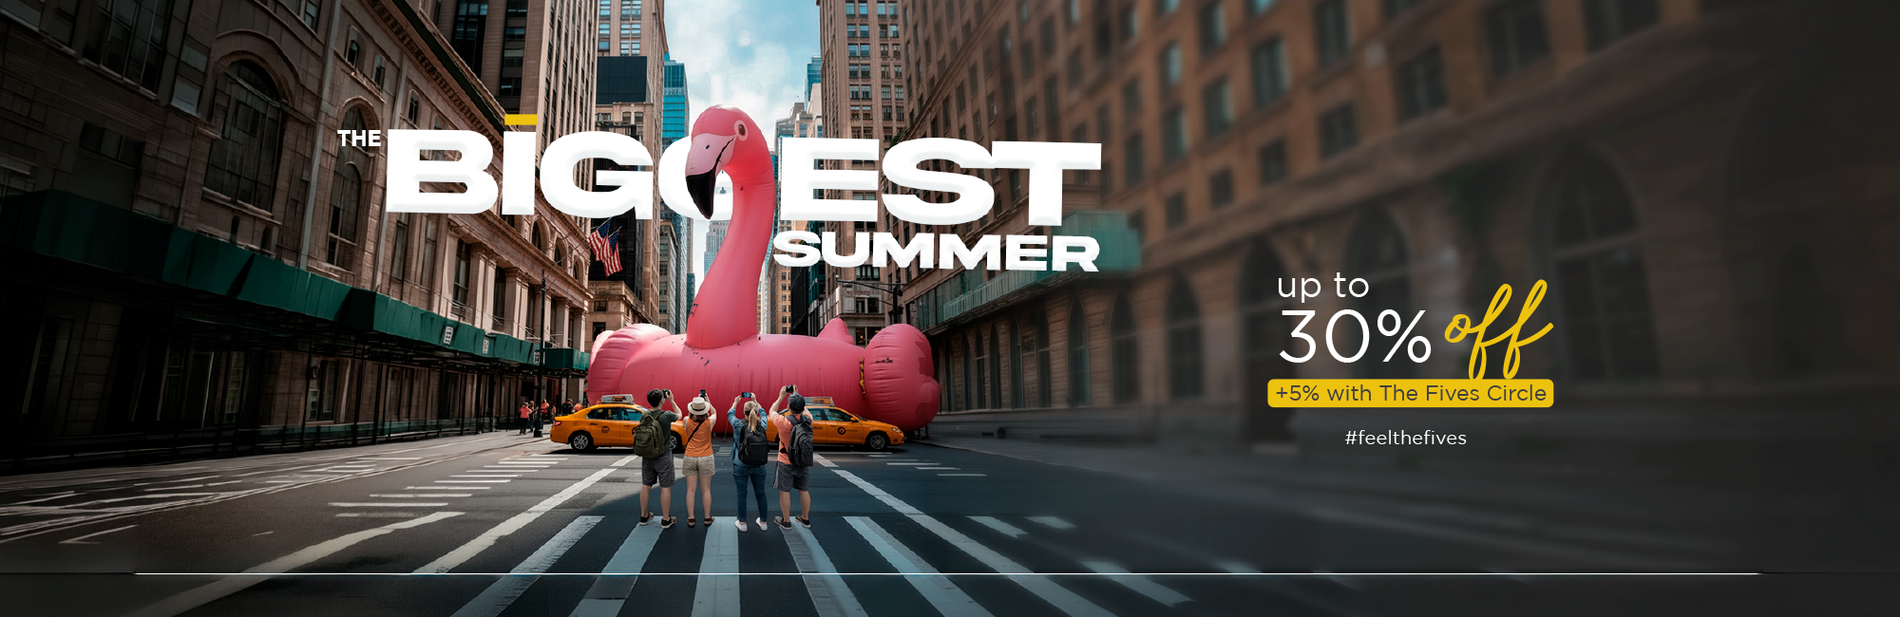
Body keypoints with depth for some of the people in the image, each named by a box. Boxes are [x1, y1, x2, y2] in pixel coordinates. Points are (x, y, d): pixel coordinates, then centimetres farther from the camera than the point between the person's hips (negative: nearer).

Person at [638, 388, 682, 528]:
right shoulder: (666, 415, -18)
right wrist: (671, 400, 10)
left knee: (646, 486, 17)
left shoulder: (644, 415, -7)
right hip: (663, 457, -5)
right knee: (665, 488, 4)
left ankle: (644, 516, 30)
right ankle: (666, 520, 11)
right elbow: (679, 414, 3)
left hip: (647, 456, 5)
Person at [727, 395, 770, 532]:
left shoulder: (738, 425, -15)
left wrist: (736, 402, 24)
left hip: (741, 466, -2)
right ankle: (763, 522, 25)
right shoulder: (762, 425, -11)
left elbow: (730, 414, 8)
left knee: (741, 495, 10)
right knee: (760, 494, 14)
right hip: (759, 466, 2)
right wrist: (755, 401, 26)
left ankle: (742, 523, 19)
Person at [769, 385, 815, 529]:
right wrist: (796, 396, 19)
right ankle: (805, 519, 27)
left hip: (786, 463, -4)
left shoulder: (783, 422, -21)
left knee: (785, 492, 8)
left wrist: (781, 397, 10)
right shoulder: (808, 419, -11)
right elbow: (804, 410, 15)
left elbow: (772, 411, 1)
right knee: (804, 491, 15)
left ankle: (786, 521, 17)